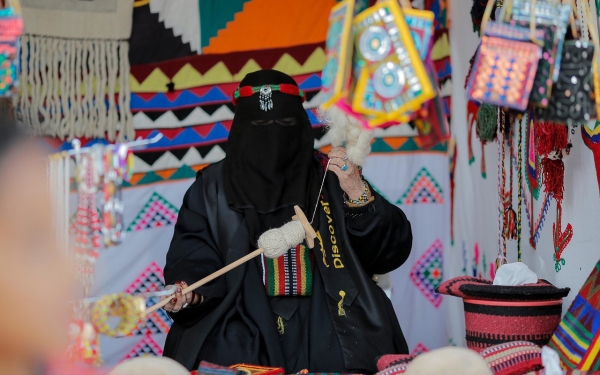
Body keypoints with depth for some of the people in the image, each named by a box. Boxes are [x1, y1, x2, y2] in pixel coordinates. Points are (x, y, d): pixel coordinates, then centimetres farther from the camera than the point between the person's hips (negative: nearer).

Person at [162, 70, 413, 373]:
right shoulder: (213, 186, 9)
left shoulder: (329, 177, 8)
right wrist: (188, 292, -18)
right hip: (243, 333, 0)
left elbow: (393, 249, 2)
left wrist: (358, 194, -13)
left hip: (325, 329, 0)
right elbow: (194, 257, 3)